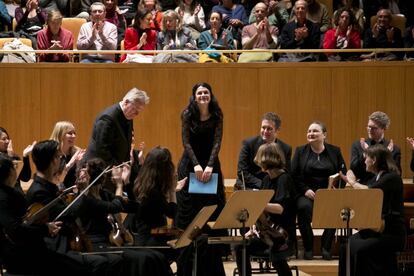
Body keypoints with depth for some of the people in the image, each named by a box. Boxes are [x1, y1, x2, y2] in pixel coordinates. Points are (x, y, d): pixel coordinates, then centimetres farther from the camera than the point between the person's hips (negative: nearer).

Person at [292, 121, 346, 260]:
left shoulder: (335, 151, 12)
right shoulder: (300, 151, 12)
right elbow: (294, 175, 4)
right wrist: (305, 190, -12)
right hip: (307, 194, 0)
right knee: (303, 207, -35)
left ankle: (326, 247, -19)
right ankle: (308, 247, -18)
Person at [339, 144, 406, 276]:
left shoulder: (392, 178, -11)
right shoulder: (377, 177, 15)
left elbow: (369, 191, -23)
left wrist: (353, 182, -7)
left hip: (391, 233, -8)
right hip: (373, 229, 8)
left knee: (361, 250, -30)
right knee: (345, 247, -14)